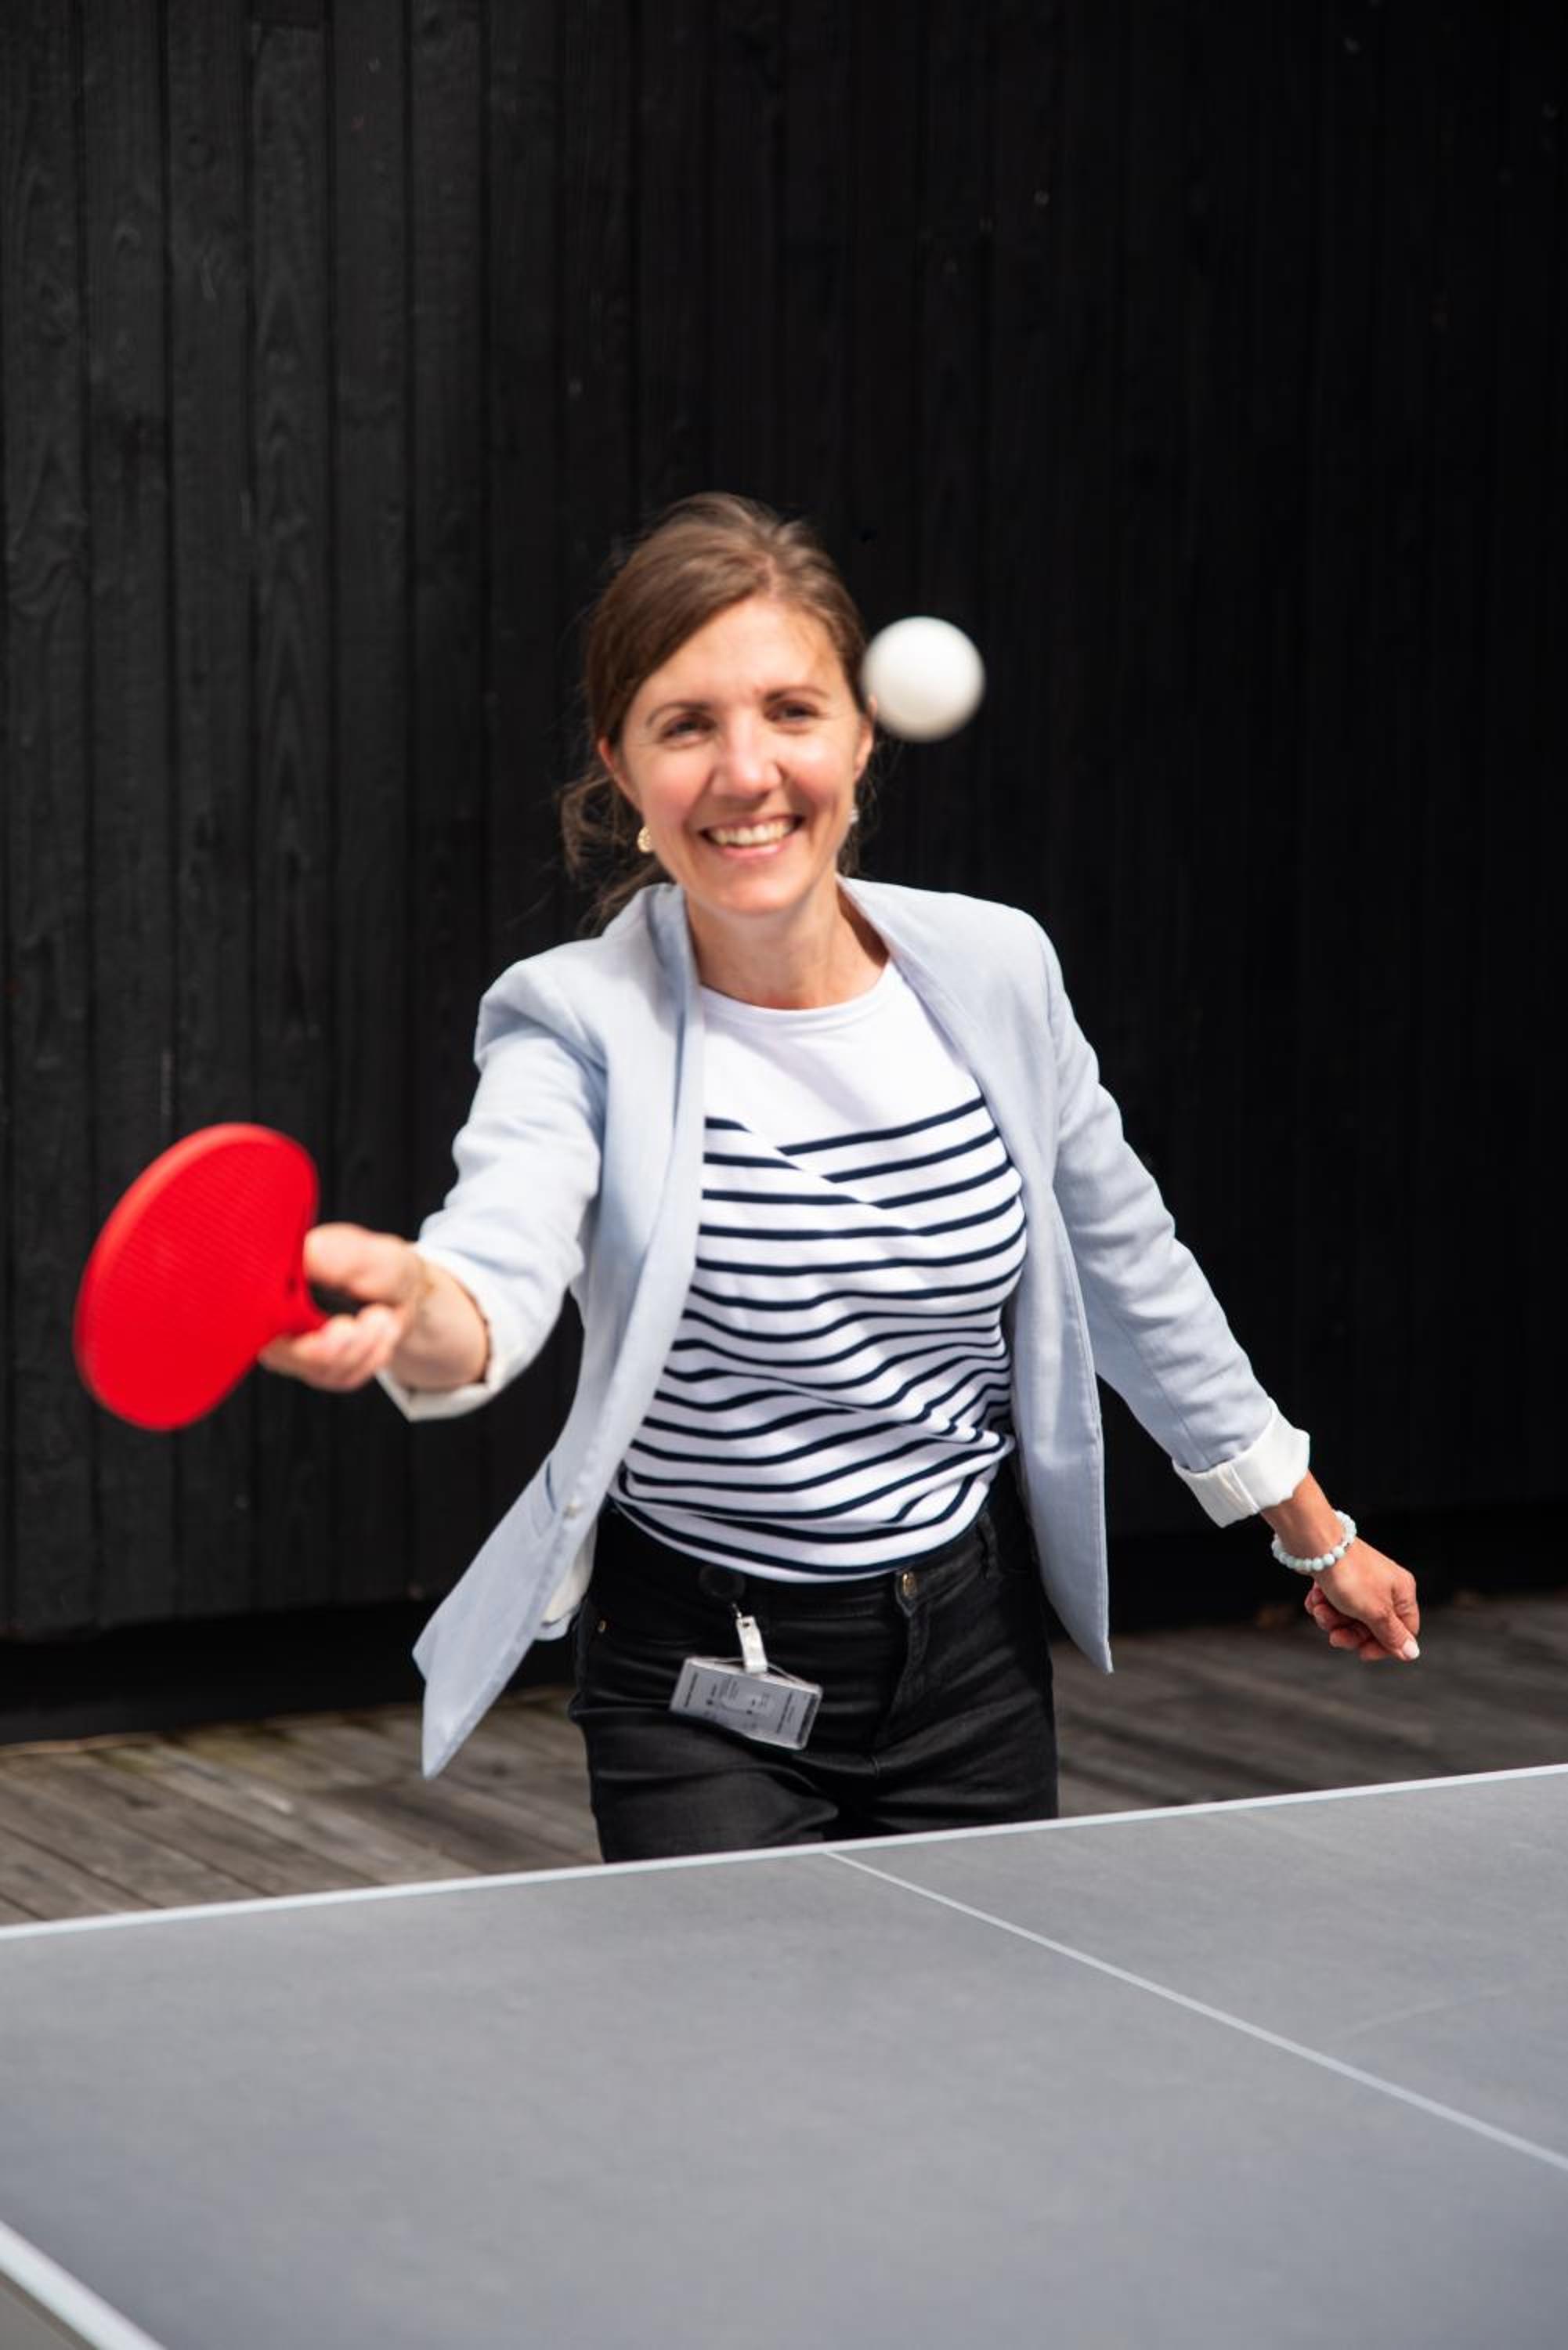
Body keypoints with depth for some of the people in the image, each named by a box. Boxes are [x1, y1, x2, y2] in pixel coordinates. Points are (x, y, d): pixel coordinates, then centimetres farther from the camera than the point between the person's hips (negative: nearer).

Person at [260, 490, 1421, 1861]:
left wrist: (1314, 1532, 17)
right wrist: (413, 1309, -62)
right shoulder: (578, 1025, -17)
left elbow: (1130, 1273, 8)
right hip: (704, 1692, -3)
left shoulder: (998, 969, -6)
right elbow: (504, 1258, -38)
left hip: (975, 1654, 3)